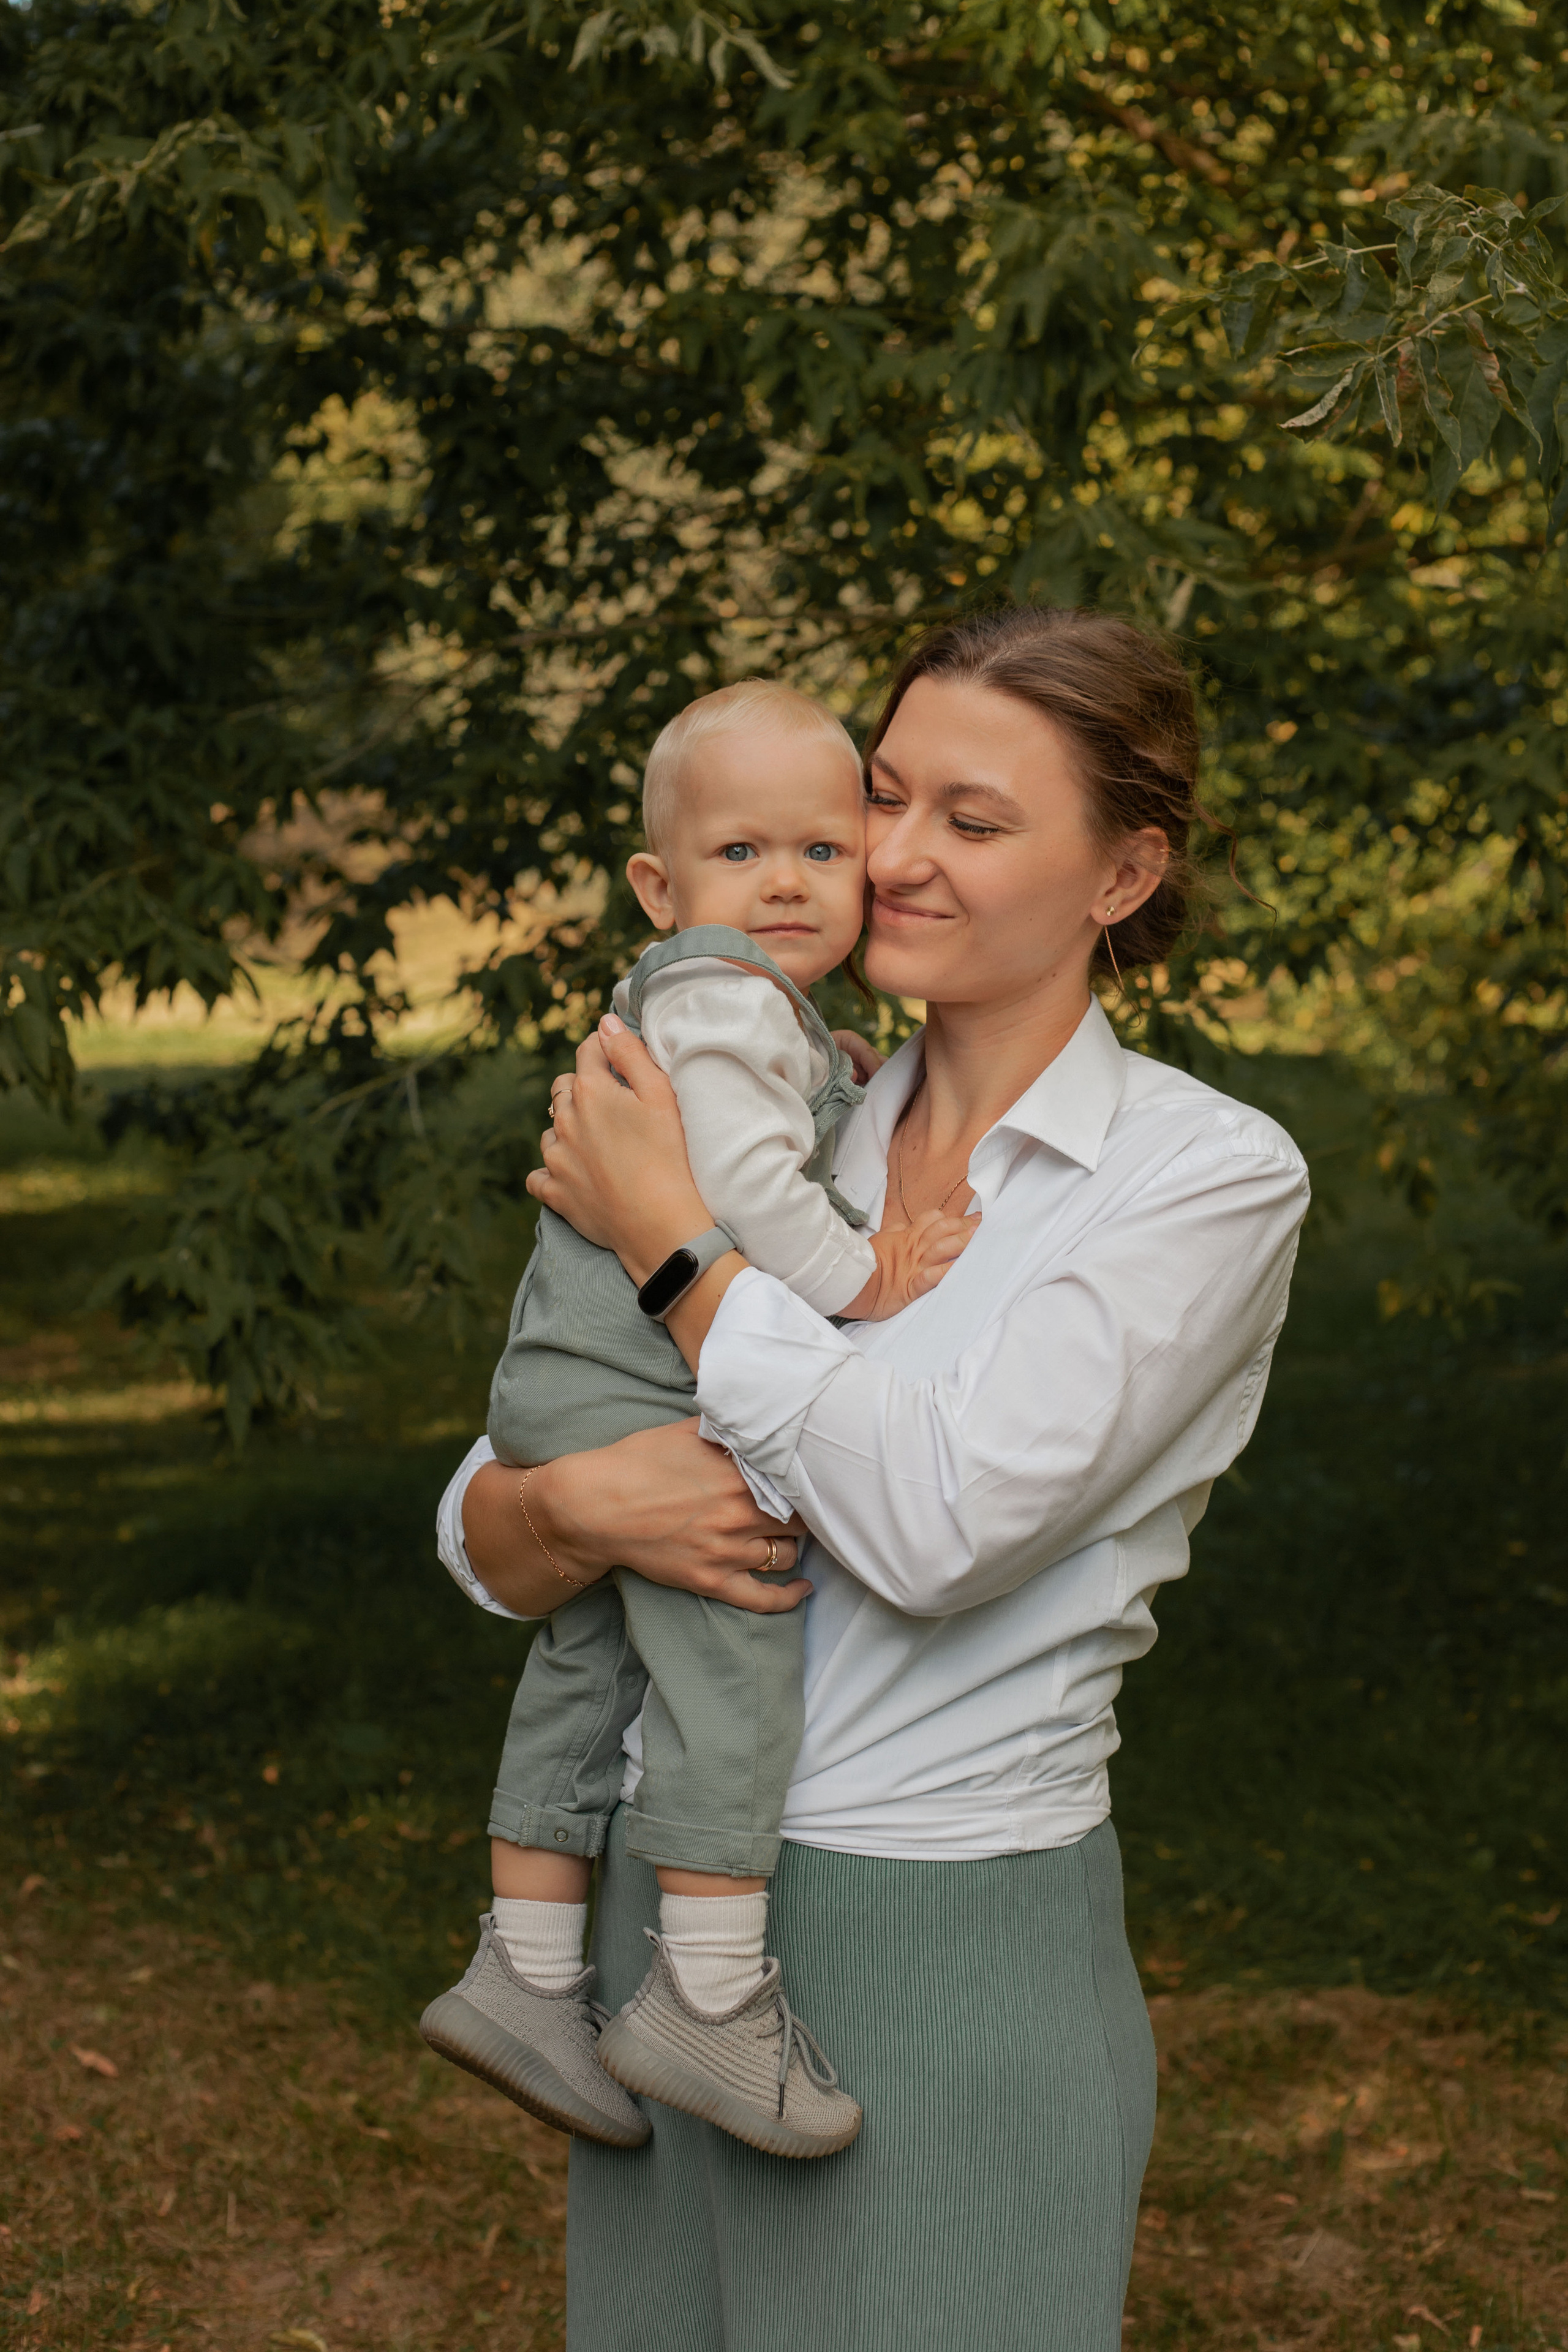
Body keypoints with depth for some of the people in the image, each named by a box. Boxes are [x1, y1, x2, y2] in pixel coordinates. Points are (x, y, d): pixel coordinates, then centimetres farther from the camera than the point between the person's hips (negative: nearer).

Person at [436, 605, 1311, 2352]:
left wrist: (663, 1227, -13)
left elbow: (939, 1523, -21)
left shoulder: (1210, 1176, -8)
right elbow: (483, 1536, 6)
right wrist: (581, 1505, -17)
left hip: (951, 1938, -5)